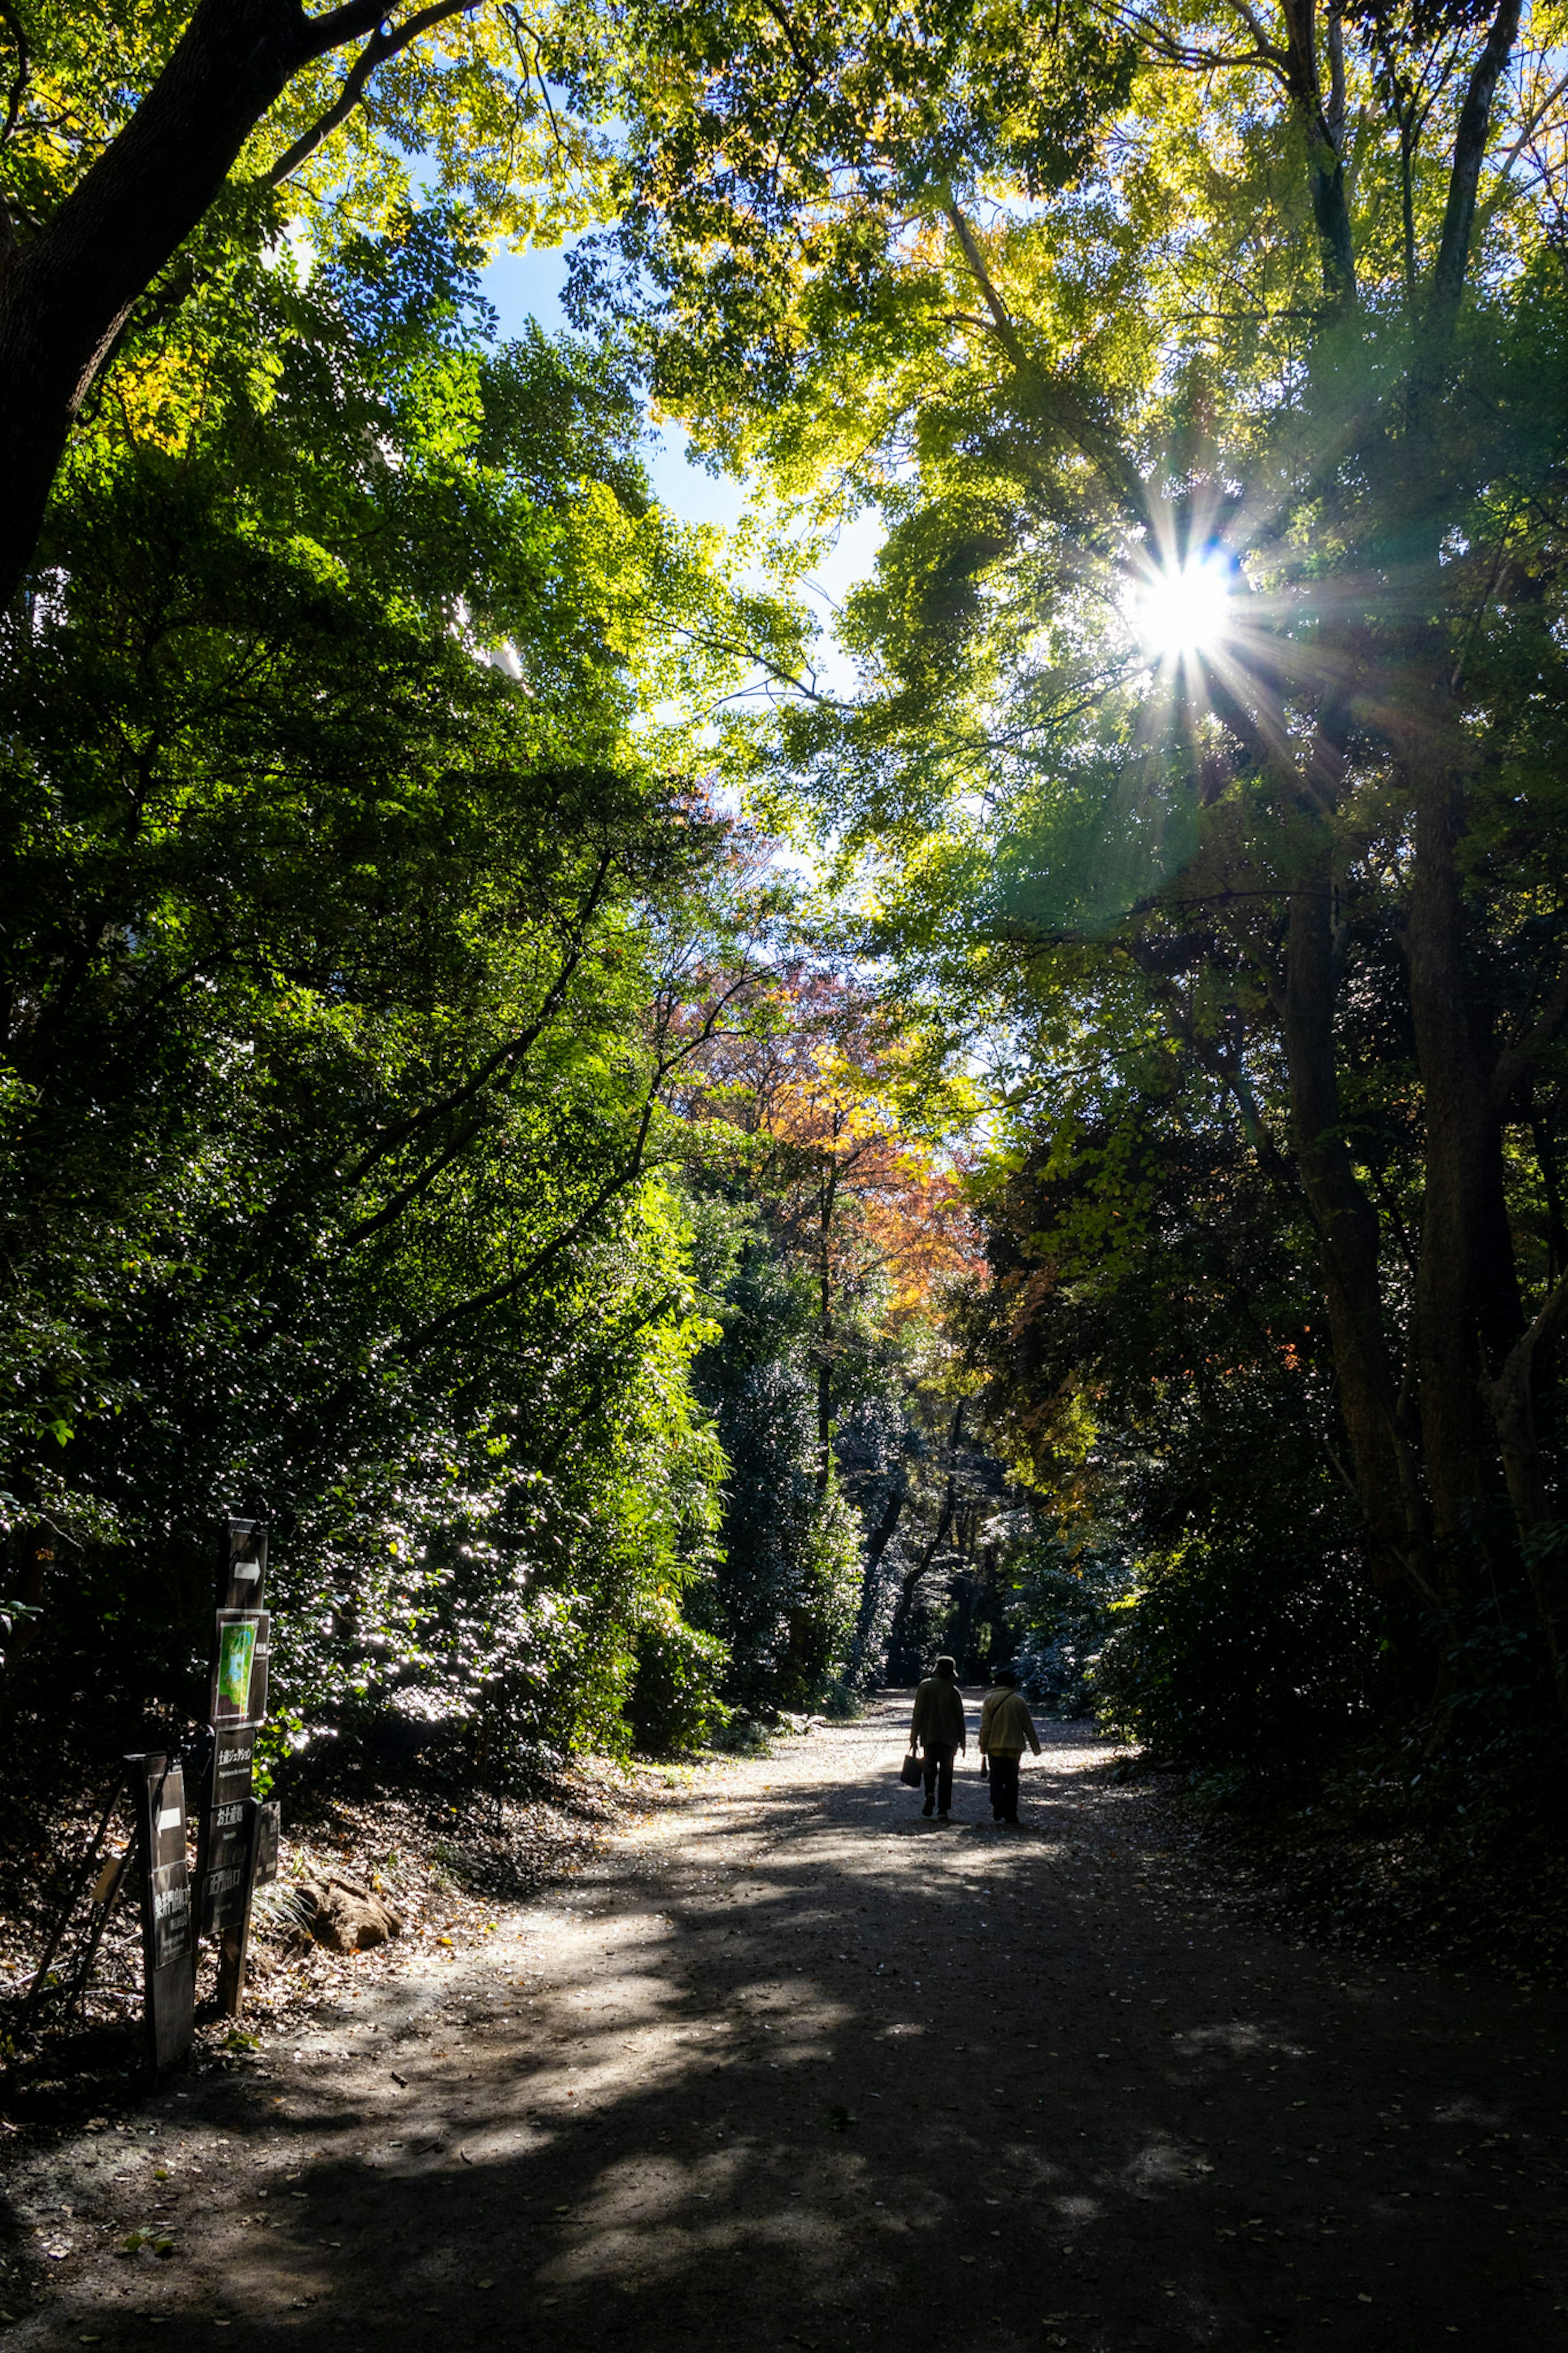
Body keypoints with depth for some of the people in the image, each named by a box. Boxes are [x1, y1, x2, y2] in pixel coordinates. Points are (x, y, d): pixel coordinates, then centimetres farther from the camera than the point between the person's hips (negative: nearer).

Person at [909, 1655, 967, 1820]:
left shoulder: (925, 1687, -3)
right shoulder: (954, 1691, -1)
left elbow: (918, 1713, -4)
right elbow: (960, 1718, 3)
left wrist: (914, 1736, 1)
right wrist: (963, 1741, 12)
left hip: (929, 1736, 0)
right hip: (949, 1738, 0)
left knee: (930, 1768, 15)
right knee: (946, 1772, 6)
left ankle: (930, 1795, -12)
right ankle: (943, 1810, 2)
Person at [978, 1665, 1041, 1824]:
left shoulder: (990, 1699, -2)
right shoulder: (1018, 1700, 0)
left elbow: (985, 1726, -5)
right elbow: (1028, 1726, 6)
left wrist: (983, 1748, 0)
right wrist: (1036, 1747, 14)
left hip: (995, 1747, -1)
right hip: (1014, 1748, 1)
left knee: (996, 1779, 9)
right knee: (1012, 1781, 7)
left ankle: (997, 1804, -11)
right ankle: (1011, 1814, 5)